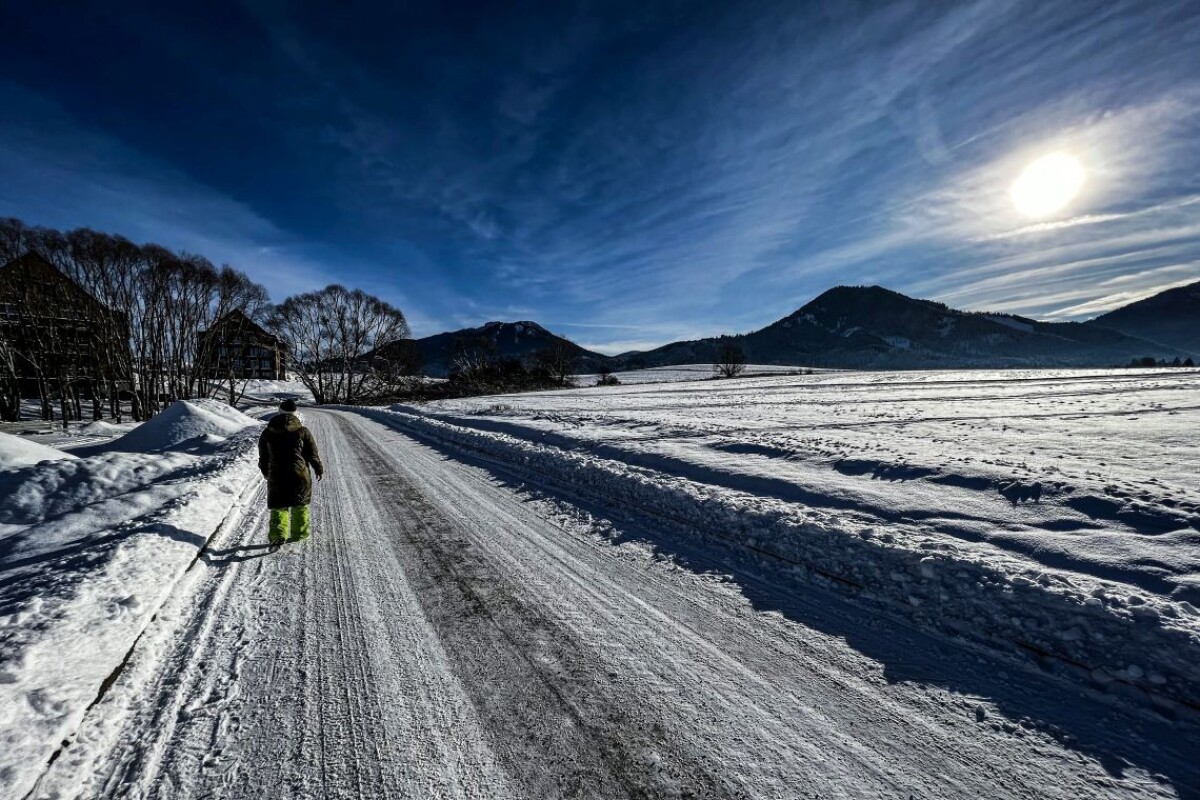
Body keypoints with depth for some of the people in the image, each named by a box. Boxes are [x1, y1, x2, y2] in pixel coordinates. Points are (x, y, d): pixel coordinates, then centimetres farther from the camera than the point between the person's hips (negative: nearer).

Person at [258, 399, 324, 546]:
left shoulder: (268, 432, 2)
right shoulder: (302, 431, -6)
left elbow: (263, 456, 13)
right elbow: (313, 454, -2)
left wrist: (265, 472, 29)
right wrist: (319, 469, 11)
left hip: (276, 476, 2)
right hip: (298, 475, -2)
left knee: (278, 506, 12)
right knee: (300, 504, 12)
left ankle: (277, 534, 2)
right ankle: (300, 532, 21)